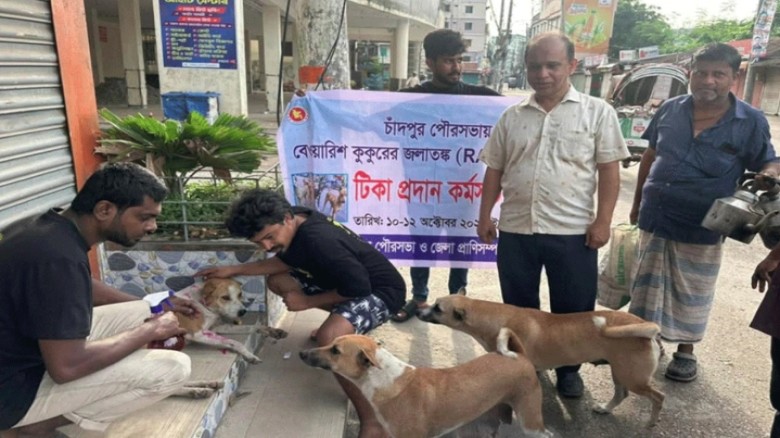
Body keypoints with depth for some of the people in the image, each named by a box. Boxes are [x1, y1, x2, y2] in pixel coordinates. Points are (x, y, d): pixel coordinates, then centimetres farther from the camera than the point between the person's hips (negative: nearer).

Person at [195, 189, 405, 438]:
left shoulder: (318, 240, -33)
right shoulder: (298, 222, -6)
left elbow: (359, 288, -28)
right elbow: (286, 260, 14)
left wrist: (308, 301, -16)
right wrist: (234, 270, 6)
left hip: (381, 290, -9)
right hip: (348, 281, 10)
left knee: (329, 338, -36)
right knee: (277, 281, 10)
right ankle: (344, 321, 25)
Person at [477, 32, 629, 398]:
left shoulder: (597, 112, 0)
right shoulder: (512, 117, 8)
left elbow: (609, 172, -2)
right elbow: (494, 170, 11)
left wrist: (602, 221, -9)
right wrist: (485, 216, 7)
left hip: (573, 231, -2)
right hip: (515, 230, 3)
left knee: (573, 308, 10)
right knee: (518, 306, 15)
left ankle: (568, 369, 33)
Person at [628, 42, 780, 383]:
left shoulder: (750, 121, -7)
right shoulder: (670, 110, 0)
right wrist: (637, 202, 12)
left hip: (701, 227, -2)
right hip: (654, 218, 2)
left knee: (692, 295, 13)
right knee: (647, 285, 14)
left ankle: (685, 351, 32)